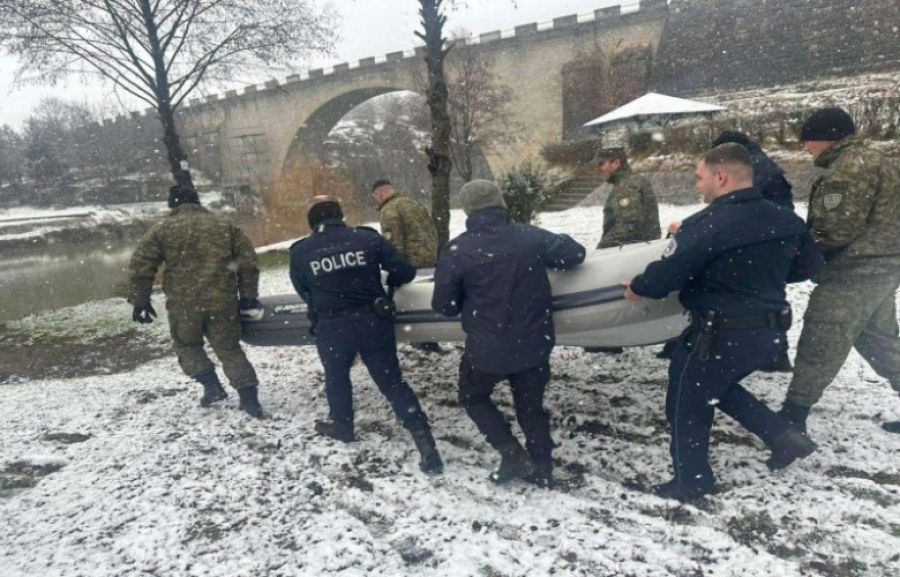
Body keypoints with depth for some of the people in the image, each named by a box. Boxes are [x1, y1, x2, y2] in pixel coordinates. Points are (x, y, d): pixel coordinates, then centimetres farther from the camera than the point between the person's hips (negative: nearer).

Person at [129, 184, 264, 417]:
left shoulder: (162, 230, 4)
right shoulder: (225, 226, 9)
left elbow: (141, 265, 0)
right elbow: (248, 260, 7)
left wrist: (140, 300, 8)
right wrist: (248, 296, 12)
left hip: (183, 304, -1)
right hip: (222, 301, 2)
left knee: (187, 345, 23)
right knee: (229, 349, 13)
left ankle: (211, 385, 8)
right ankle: (249, 398, 5)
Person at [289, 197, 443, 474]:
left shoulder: (300, 252, -2)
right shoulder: (368, 238, -5)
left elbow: (303, 291, 11)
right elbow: (405, 272, -2)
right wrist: (384, 282, 19)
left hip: (331, 326, 0)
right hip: (373, 321, 0)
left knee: (336, 377, 27)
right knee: (393, 381, 7)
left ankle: (341, 425, 45)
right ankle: (425, 442, 3)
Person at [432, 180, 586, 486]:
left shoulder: (456, 250, -13)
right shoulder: (531, 236, -7)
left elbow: (443, 305, -7)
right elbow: (575, 254, 4)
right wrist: (551, 250, 23)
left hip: (487, 347, -3)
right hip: (534, 343, 3)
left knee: (473, 397, 23)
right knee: (531, 405, 23)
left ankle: (513, 456, 15)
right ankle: (542, 467, 31)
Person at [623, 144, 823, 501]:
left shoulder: (708, 225, -22)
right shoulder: (786, 220, 2)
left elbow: (669, 272, -19)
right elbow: (809, 265, 15)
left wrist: (637, 288, 0)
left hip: (722, 334, -8)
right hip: (770, 329, 8)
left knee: (687, 403, 11)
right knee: (717, 387, 29)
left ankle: (692, 481, 23)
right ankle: (784, 436, 21)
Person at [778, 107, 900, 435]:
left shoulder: (850, 166, -17)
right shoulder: (869, 160, 17)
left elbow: (836, 228, -24)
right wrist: (808, 241, 8)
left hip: (858, 269, -10)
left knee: (820, 341, -6)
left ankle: (793, 415, 0)